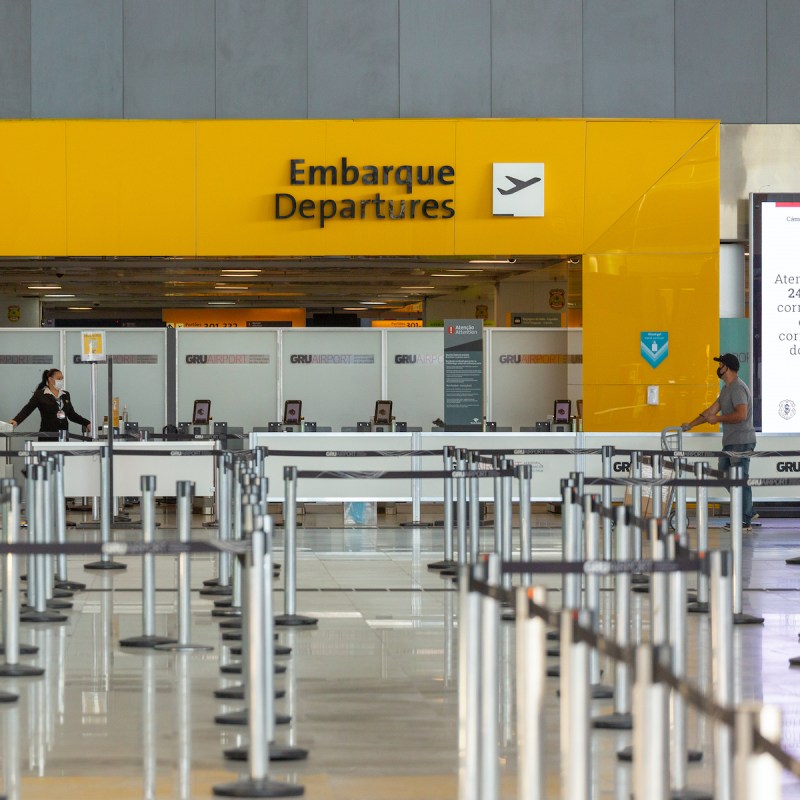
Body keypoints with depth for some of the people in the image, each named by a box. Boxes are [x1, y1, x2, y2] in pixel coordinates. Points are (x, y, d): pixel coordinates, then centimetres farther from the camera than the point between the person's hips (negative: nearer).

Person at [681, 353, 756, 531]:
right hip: (730, 443, 11)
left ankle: (746, 521, -6)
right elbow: (712, 410, 25)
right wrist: (690, 425, 24)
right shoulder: (727, 389, 20)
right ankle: (745, 512, 16)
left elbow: (741, 414, -25)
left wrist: (718, 419, -15)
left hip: (741, 443, -11)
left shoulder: (738, 388, -14)